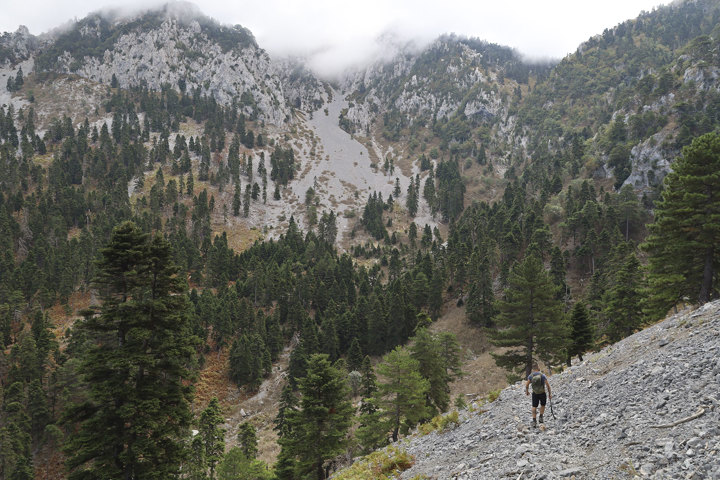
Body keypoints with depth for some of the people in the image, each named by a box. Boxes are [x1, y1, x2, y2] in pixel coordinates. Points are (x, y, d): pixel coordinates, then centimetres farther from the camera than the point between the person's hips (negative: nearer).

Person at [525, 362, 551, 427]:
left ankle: (534, 421, 4)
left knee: (534, 407, 11)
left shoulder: (530, 376, -9)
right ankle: (541, 417, 15)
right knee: (542, 405, 24)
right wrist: (550, 393, -6)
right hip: (542, 393, -1)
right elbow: (548, 385, -15)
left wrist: (527, 391, 17)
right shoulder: (542, 375, -16)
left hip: (535, 394, 1)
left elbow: (527, 385, -1)